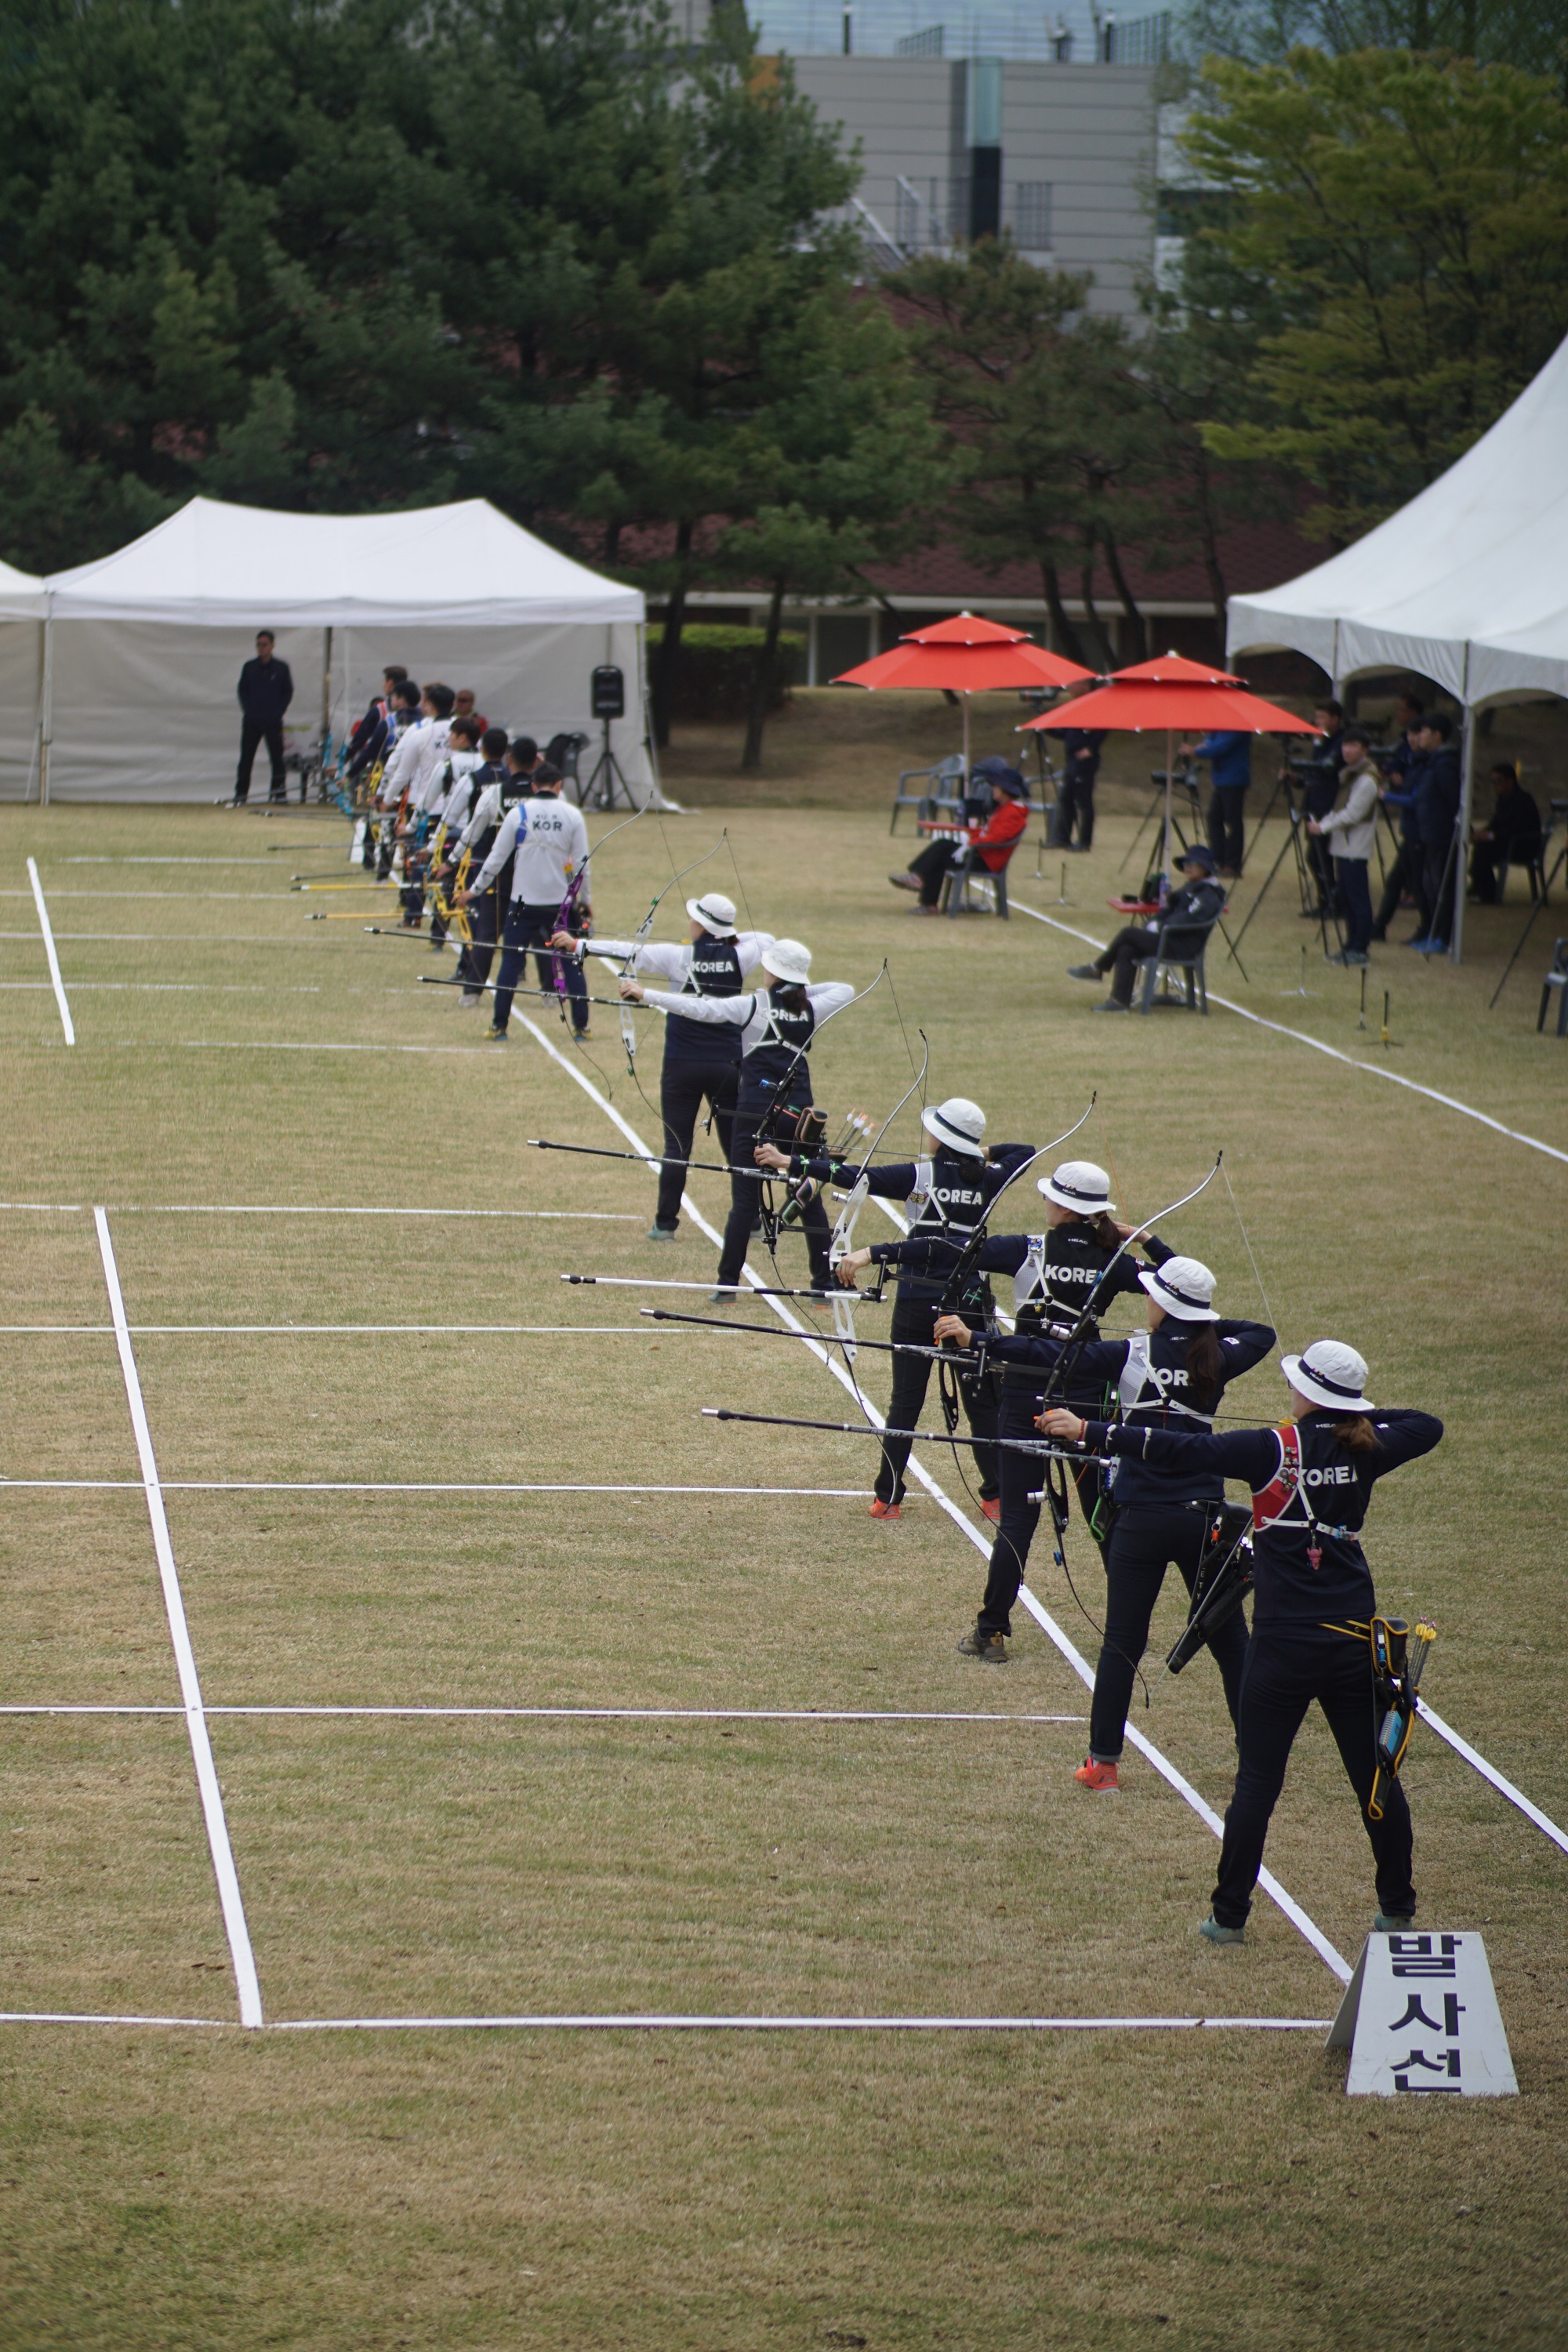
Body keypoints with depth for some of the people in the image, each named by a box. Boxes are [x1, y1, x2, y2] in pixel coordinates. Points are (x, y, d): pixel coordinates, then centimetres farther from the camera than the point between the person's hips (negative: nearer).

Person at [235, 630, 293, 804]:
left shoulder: (281, 668, 4)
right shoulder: (250, 667, 8)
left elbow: (288, 692, 7)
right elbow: (242, 691, 12)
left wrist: (278, 712, -3)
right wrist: (247, 710, -1)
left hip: (273, 723, -1)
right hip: (251, 722, 1)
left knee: (277, 758, 0)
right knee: (246, 759, -2)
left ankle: (279, 794, 6)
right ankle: (240, 795, 1)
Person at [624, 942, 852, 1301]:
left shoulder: (754, 1005, -7)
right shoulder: (811, 1010, 3)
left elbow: (699, 1008, -12)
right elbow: (845, 989, 24)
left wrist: (645, 994, -8)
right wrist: (800, 989, 17)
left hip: (756, 1113, -3)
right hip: (798, 1113, 3)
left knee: (745, 1201, -2)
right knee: (810, 1200, 9)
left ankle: (727, 1285, -2)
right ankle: (825, 1284, 10)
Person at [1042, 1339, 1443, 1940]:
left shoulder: (1274, 1450, -10)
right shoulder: (1364, 1451, 2)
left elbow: (1182, 1452, -16)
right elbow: (1427, 1427, 22)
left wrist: (1088, 1433, -14)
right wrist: (1361, 1416, 20)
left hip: (1285, 1643, -3)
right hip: (1353, 1641, 3)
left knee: (1257, 1781, 3)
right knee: (1375, 1776, 11)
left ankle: (1229, 1914, 8)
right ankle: (1397, 1909, 18)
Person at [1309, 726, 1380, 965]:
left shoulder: (1366, 779, -14)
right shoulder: (1348, 774, 16)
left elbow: (1352, 814, -18)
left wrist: (1323, 827, -14)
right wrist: (1321, 823, 6)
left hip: (1355, 848, -10)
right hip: (1342, 846, 10)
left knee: (1358, 898, -7)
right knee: (1346, 898, 12)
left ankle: (1360, 950, -6)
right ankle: (1351, 947, 18)